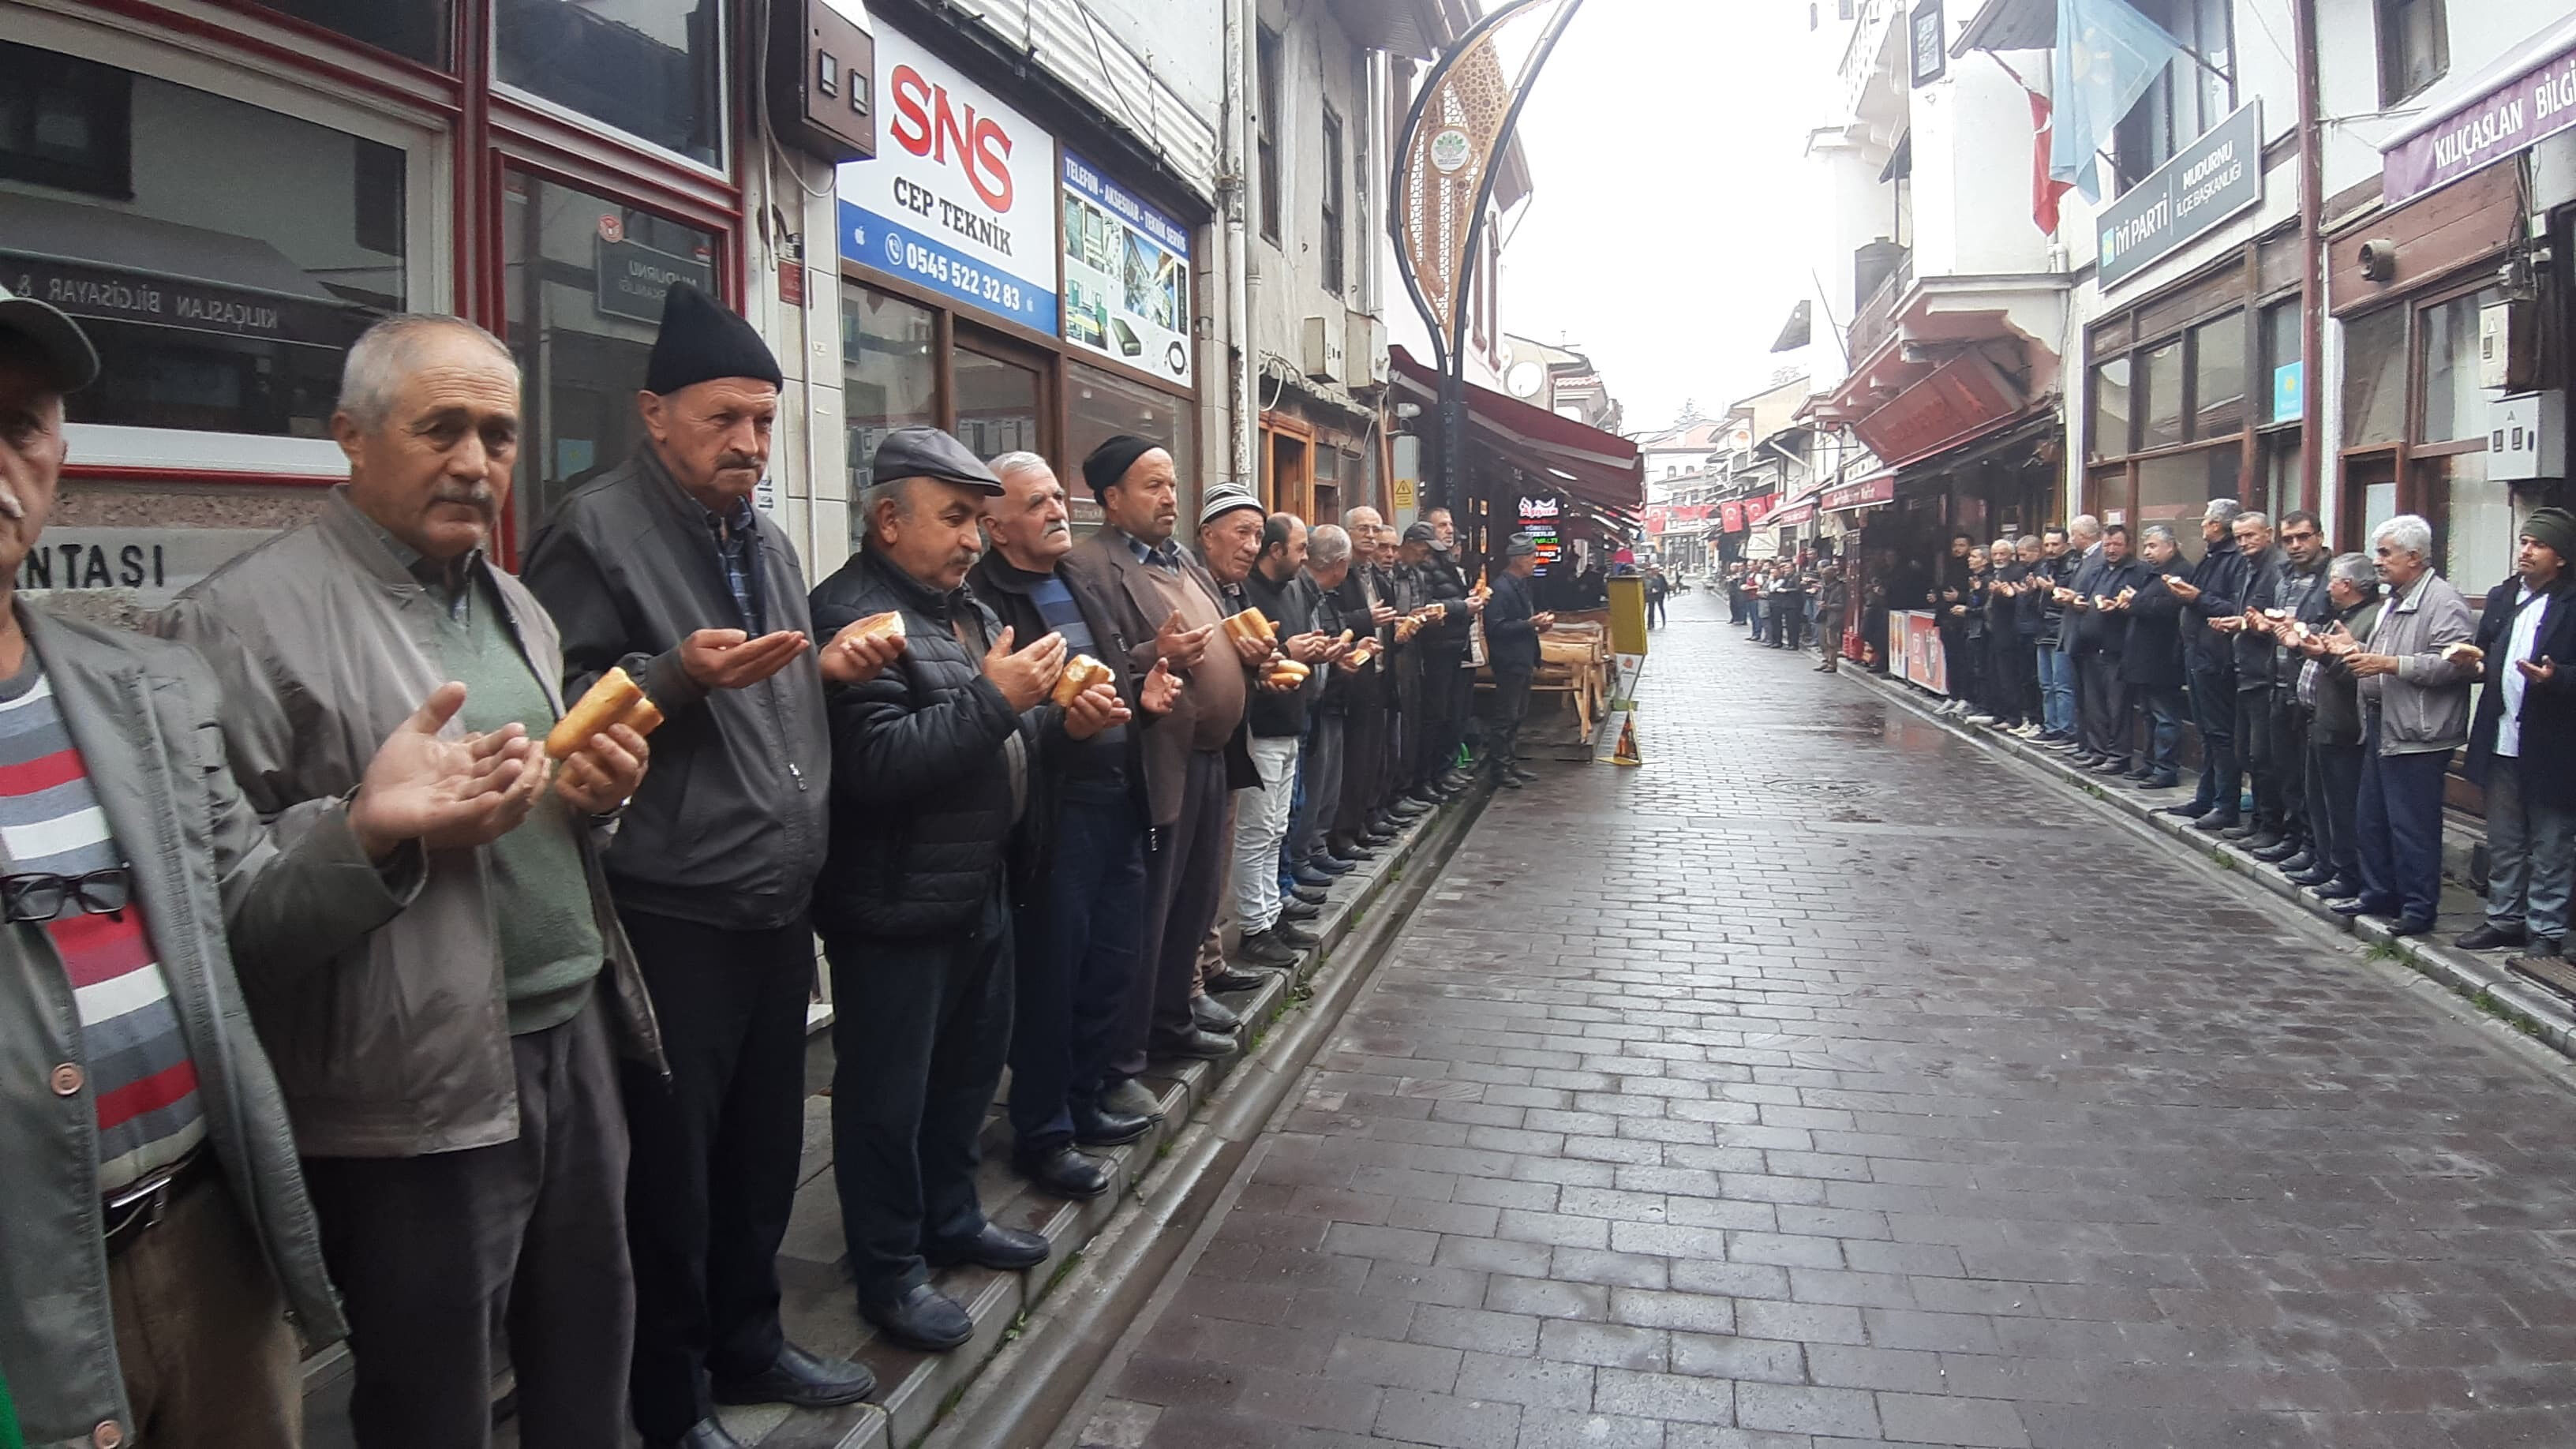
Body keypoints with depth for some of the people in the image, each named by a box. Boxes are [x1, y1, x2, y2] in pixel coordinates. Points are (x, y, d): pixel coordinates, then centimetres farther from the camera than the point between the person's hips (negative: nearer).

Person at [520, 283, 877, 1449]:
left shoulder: (767, 542, 16)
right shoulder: (596, 530, -8)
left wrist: (828, 668, 7)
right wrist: (677, 676, -26)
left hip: (778, 905, 8)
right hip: (671, 916, -7)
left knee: (765, 1147, 17)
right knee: (674, 1167, 5)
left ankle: (747, 1342, 36)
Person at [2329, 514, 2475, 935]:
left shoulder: (2442, 601, -13)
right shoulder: (2394, 601, 18)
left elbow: (2454, 663, -24)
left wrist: (2390, 664, -23)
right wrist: (2359, 651, 10)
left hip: (2416, 734, -10)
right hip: (2380, 727, 10)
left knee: (2413, 826, -3)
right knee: (2370, 820, 16)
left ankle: (2419, 908, 6)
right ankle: (2379, 893, 27)